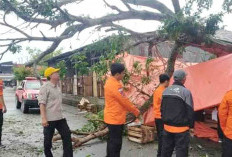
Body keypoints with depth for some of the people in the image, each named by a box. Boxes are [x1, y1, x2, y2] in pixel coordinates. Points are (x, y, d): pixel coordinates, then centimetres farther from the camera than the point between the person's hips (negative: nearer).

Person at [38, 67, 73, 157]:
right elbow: (42, 103, -18)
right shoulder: (45, 87, -11)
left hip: (60, 118, 8)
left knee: (67, 136, 5)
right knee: (48, 140, 6)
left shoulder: (57, 87, 13)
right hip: (49, 119, -8)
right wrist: (43, 118, -25)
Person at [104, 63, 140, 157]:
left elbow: (121, 100, 15)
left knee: (112, 140, 19)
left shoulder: (110, 82, 10)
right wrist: (135, 111, -5)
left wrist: (132, 108, 15)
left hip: (112, 117, 10)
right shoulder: (115, 85, -23)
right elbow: (124, 101, -19)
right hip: (115, 118, -10)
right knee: (116, 142, 0)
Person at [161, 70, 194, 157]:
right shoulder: (185, 92, -14)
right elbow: (190, 111, -11)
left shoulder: (166, 91, 5)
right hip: (181, 128, -6)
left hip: (167, 127, 6)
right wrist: (191, 125, 1)